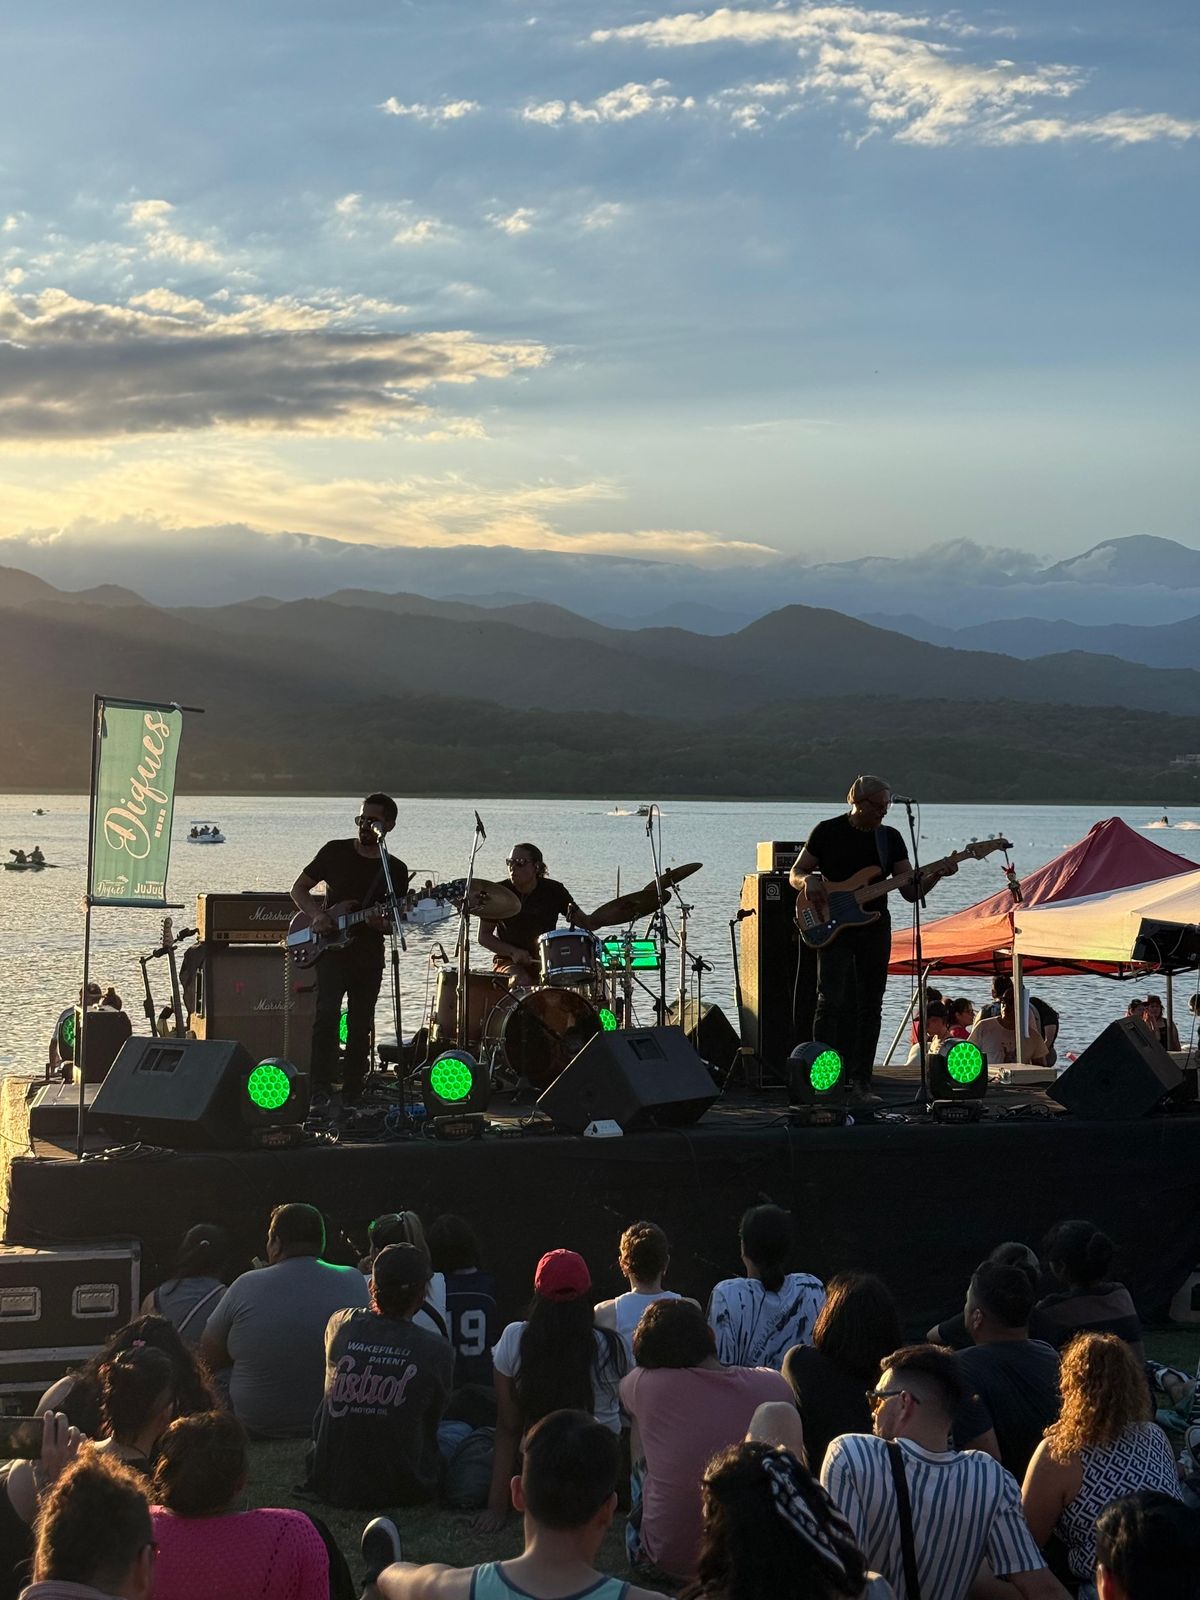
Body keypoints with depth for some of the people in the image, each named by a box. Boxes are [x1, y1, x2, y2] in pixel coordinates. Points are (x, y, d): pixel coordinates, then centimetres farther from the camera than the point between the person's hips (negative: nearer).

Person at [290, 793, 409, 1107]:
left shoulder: (396, 870, 6)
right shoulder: (336, 851, 3)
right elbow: (299, 888, 10)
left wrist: (382, 923, -14)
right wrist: (316, 915, -8)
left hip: (369, 954, 3)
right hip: (332, 948, -2)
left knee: (360, 1027, 7)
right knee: (327, 1013, -21)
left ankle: (351, 1097, 16)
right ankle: (321, 1088, -22)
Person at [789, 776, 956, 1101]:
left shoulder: (890, 838, 7)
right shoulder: (828, 831, -1)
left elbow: (910, 891, 4)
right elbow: (795, 874, 5)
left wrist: (936, 875, -14)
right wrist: (809, 881, -17)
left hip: (874, 928, 4)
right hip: (833, 927, -4)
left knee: (870, 1007, 5)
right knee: (832, 1001, -14)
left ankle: (860, 1081, 11)